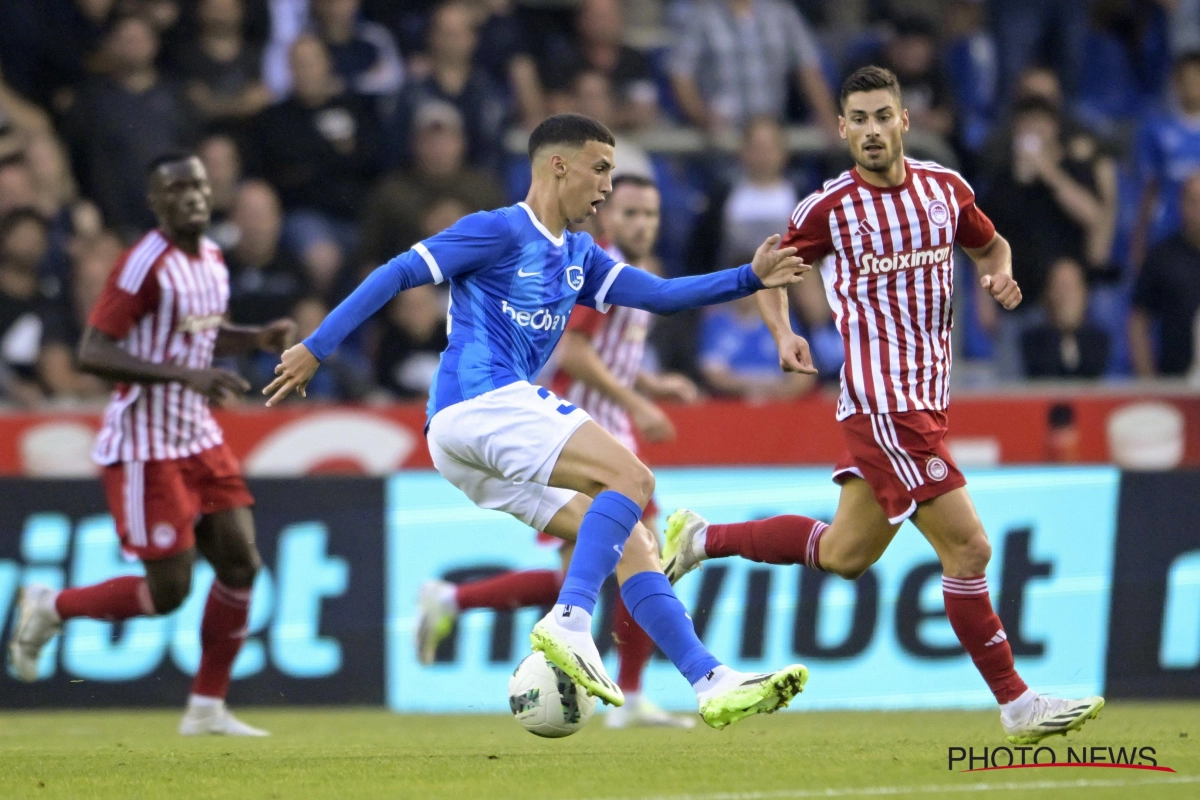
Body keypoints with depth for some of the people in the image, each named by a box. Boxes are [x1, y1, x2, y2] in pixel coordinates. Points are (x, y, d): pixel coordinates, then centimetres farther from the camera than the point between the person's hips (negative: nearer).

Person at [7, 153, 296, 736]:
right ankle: (50, 608, 17)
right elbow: (92, 354, -24)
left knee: (240, 562, 1)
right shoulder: (145, 265, -18)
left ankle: (207, 707, 11)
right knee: (168, 591, -7)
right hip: (147, 445, -8)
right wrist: (184, 375, -31)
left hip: (198, 440, 8)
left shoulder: (211, 257, 8)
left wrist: (258, 338, 6)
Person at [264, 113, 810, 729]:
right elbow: (398, 275, -5)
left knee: (633, 546, 1)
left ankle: (712, 685, -5)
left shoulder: (578, 257, 23)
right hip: (478, 402, -9)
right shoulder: (501, 232, -3)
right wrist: (316, 348, -7)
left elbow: (659, 295, 21)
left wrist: (749, 279, 9)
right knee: (631, 477, -22)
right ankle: (568, 623, -31)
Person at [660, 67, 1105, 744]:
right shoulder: (829, 207, -5)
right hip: (882, 402, -7)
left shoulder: (945, 187, 7)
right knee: (968, 546, -12)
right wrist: (784, 333, -7)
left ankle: (703, 538, 32)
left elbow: (990, 244, 24)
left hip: (928, 395, 7)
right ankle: (1017, 705, -6)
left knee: (845, 555, 15)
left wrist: (1001, 275, 2)